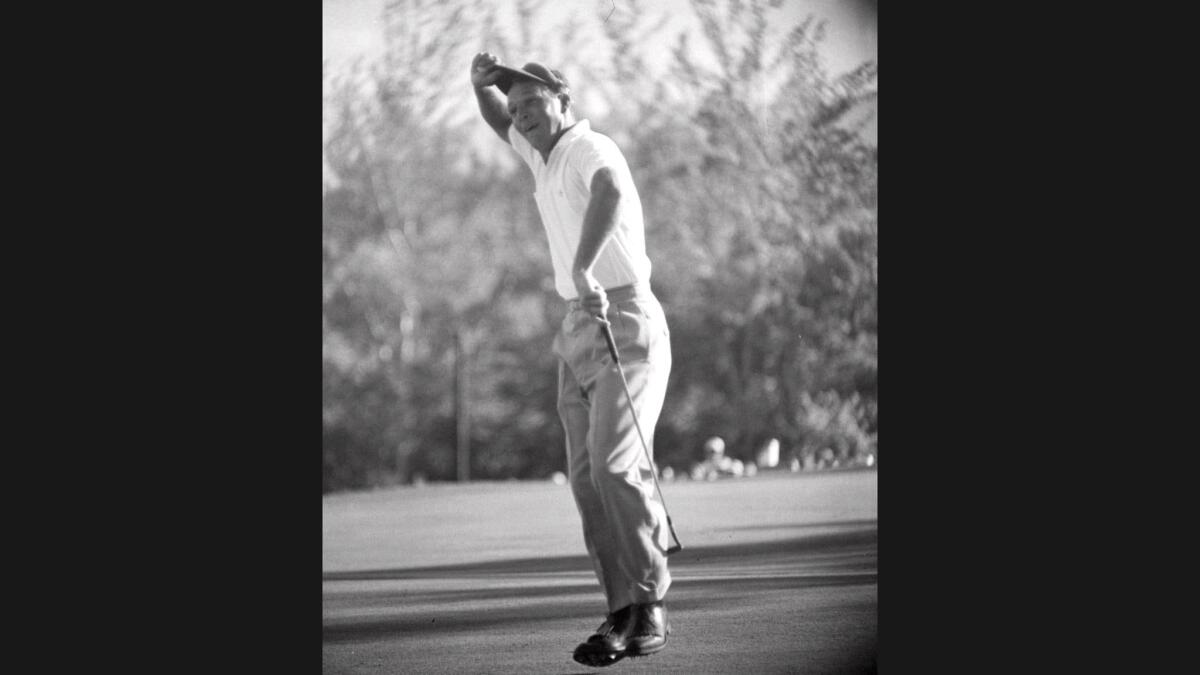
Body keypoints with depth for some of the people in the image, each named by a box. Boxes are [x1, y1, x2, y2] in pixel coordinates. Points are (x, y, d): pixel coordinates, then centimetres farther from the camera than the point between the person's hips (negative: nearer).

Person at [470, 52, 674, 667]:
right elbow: (499, 121, 35)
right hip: (576, 332, 8)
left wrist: (584, 268, -52)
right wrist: (482, 83, 11)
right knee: (588, 479, -1)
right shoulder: (544, 154, 15)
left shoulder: (591, 149, -12)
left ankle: (648, 608, -21)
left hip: (626, 323, -8)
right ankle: (626, 613, -2)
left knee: (615, 465, -20)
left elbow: (610, 192, -36)